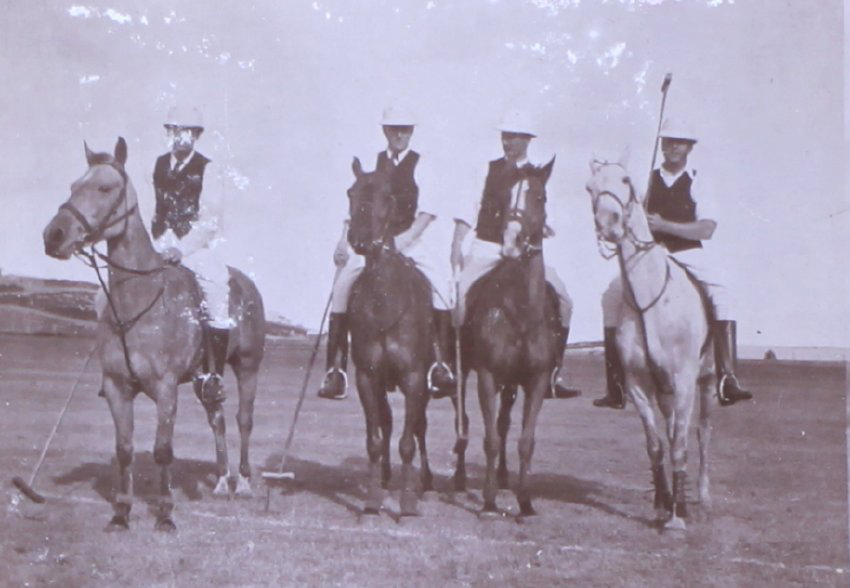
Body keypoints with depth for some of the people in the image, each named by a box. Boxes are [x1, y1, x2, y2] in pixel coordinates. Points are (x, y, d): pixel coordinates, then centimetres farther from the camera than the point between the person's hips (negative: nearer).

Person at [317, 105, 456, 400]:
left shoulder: (420, 164, 4)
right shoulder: (372, 163, 10)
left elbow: (427, 211, -4)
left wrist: (406, 239, -17)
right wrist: (344, 239, -4)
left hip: (410, 240, -2)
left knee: (440, 283, -22)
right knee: (343, 281, -14)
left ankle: (442, 363, -16)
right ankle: (336, 368, -6)